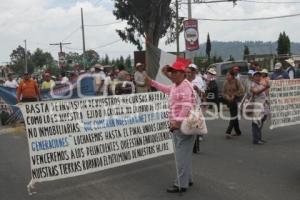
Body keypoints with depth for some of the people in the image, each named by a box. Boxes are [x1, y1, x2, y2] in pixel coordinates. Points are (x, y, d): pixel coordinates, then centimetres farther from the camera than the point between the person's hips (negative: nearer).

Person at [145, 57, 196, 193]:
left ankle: (181, 185, 3)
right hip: (178, 126, 10)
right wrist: (151, 82, 31)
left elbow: (187, 107, -28)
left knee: (181, 155, -5)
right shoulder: (175, 86, 12)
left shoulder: (185, 87, -18)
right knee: (184, 154, 18)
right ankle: (187, 179, 30)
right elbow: (167, 89, 33)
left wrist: (178, 122, -32)